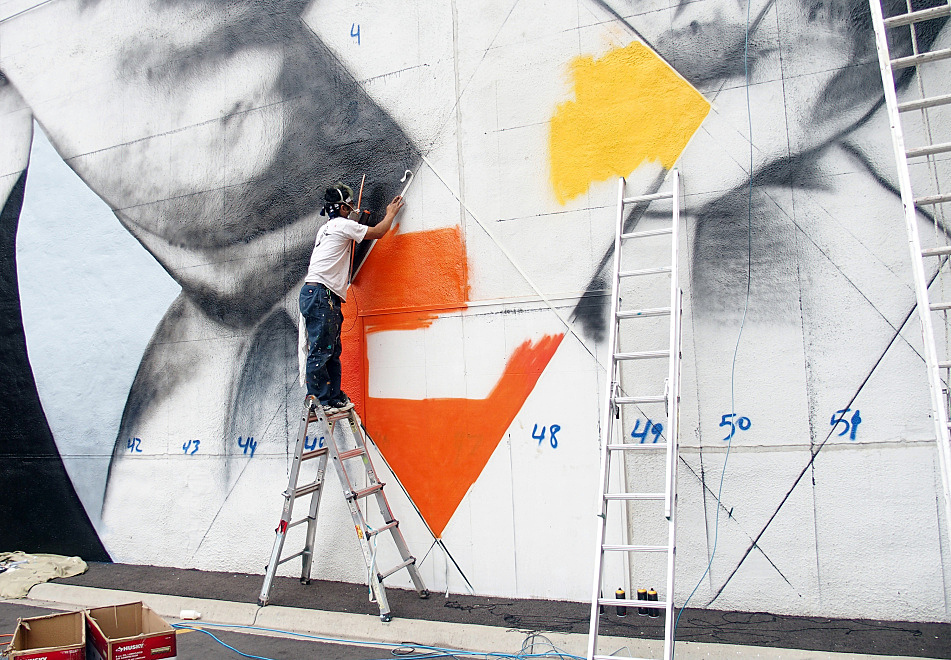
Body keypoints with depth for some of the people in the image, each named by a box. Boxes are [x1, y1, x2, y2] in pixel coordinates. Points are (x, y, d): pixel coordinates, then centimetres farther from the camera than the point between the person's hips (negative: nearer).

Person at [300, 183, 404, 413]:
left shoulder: (326, 228, 24)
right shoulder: (342, 225, -3)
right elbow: (378, 233, 2)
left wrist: (361, 224, 33)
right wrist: (391, 212, 18)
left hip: (327, 298, 10)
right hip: (320, 293, -10)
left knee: (332, 351, 10)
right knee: (320, 351, -9)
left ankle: (336, 398, 14)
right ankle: (319, 401, -8)